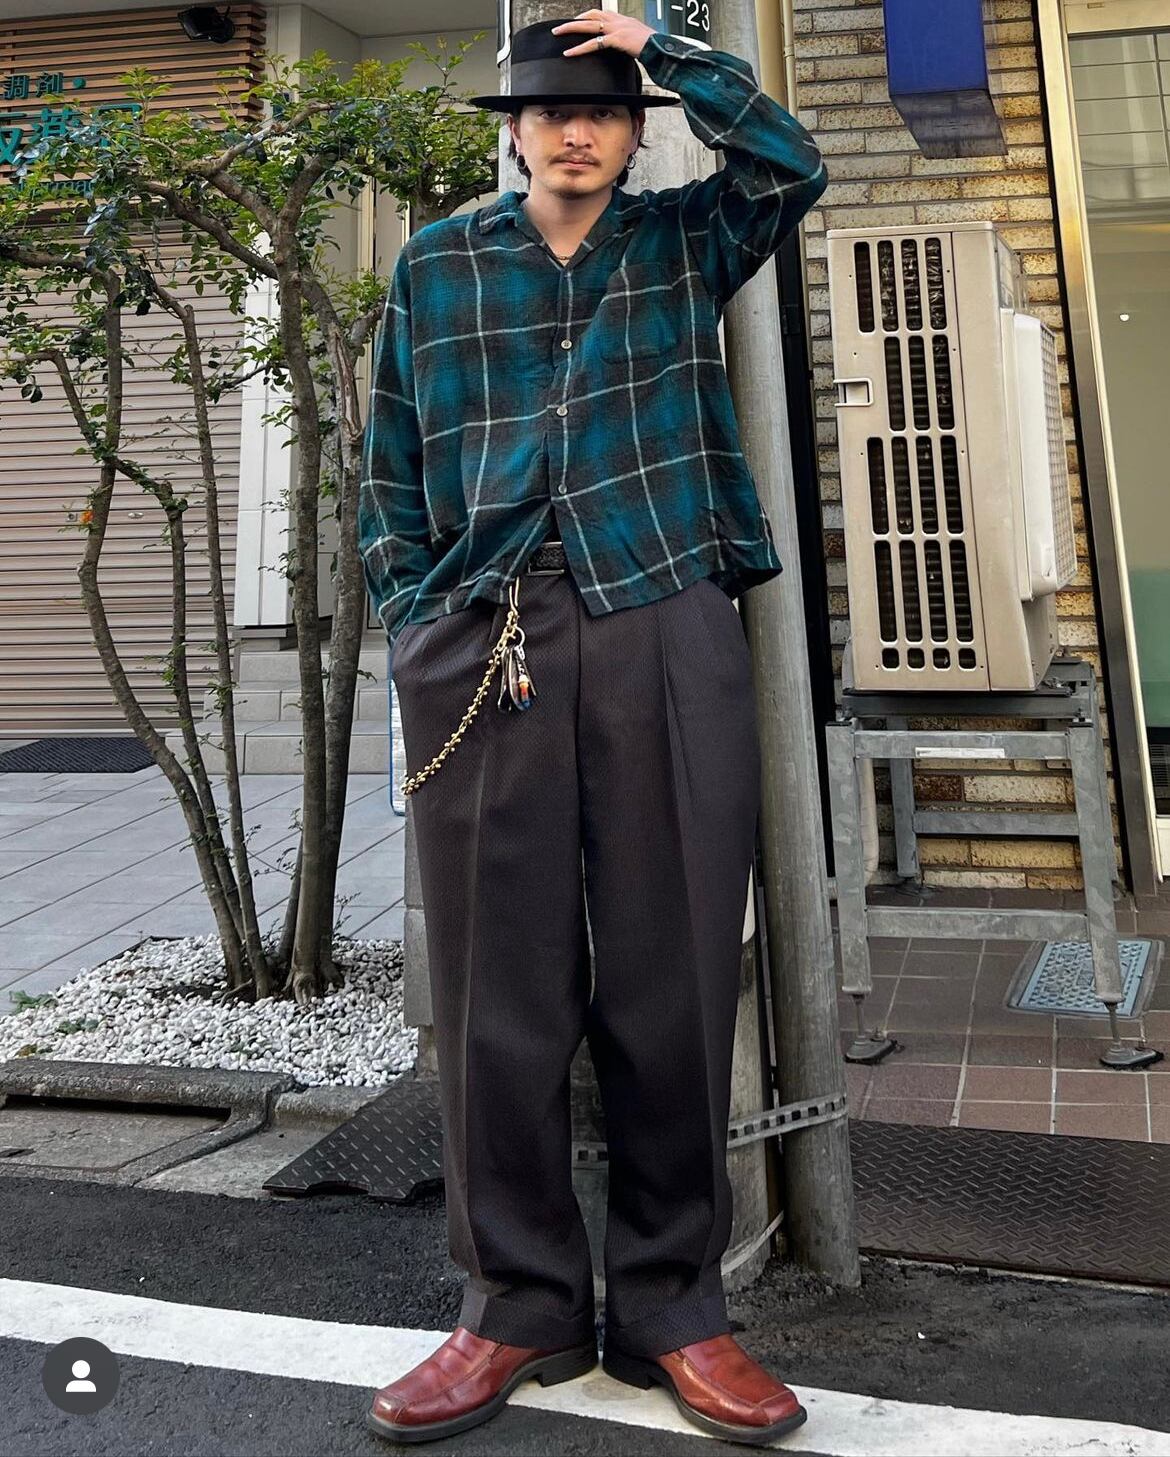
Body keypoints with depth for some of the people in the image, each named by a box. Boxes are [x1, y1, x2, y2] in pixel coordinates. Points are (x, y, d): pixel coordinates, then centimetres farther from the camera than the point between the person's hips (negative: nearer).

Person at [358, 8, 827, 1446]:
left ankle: (671, 1305, 14)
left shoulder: (683, 242, 16)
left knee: (671, 979, 1)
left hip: (666, 639, 0)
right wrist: (415, 629, 3)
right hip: (482, 650, 0)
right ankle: (521, 1306, 15)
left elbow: (789, 164, -1)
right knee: (498, 989, 1)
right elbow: (392, 474, 13)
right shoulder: (435, 266, 15)